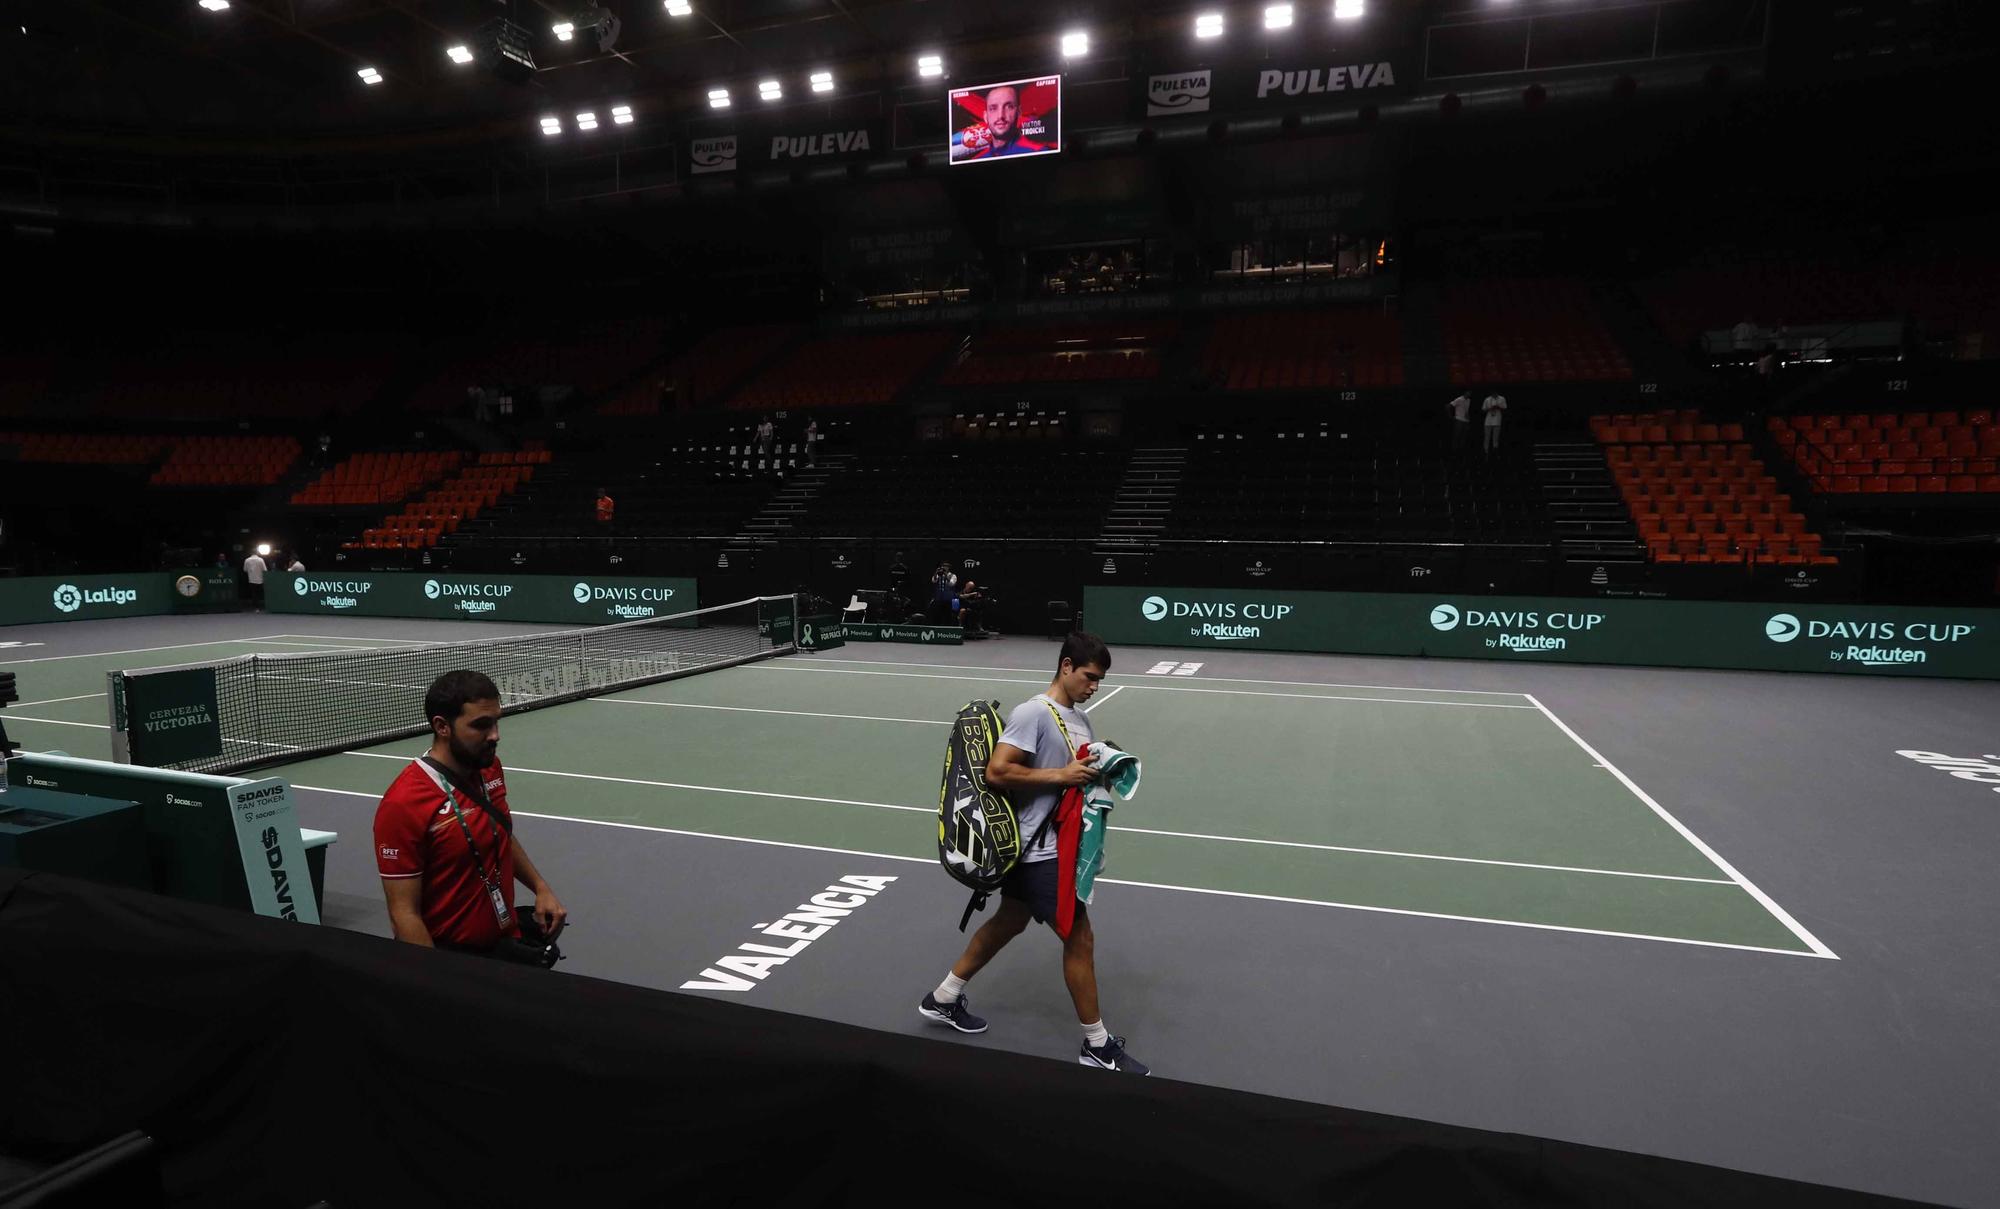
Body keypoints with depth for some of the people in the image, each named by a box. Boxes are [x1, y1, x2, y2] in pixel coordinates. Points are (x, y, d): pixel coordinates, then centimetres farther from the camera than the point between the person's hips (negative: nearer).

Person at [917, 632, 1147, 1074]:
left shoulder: (1080, 719, 8)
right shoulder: (1033, 713, -19)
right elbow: (996, 772, -24)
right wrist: (1060, 775, -25)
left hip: (1054, 845, 10)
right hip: (1038, 849, -10)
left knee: (1009, 922, 22)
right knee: (1080, 939, -1)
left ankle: (943, 999, 38)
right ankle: (1097, 1046, 17)